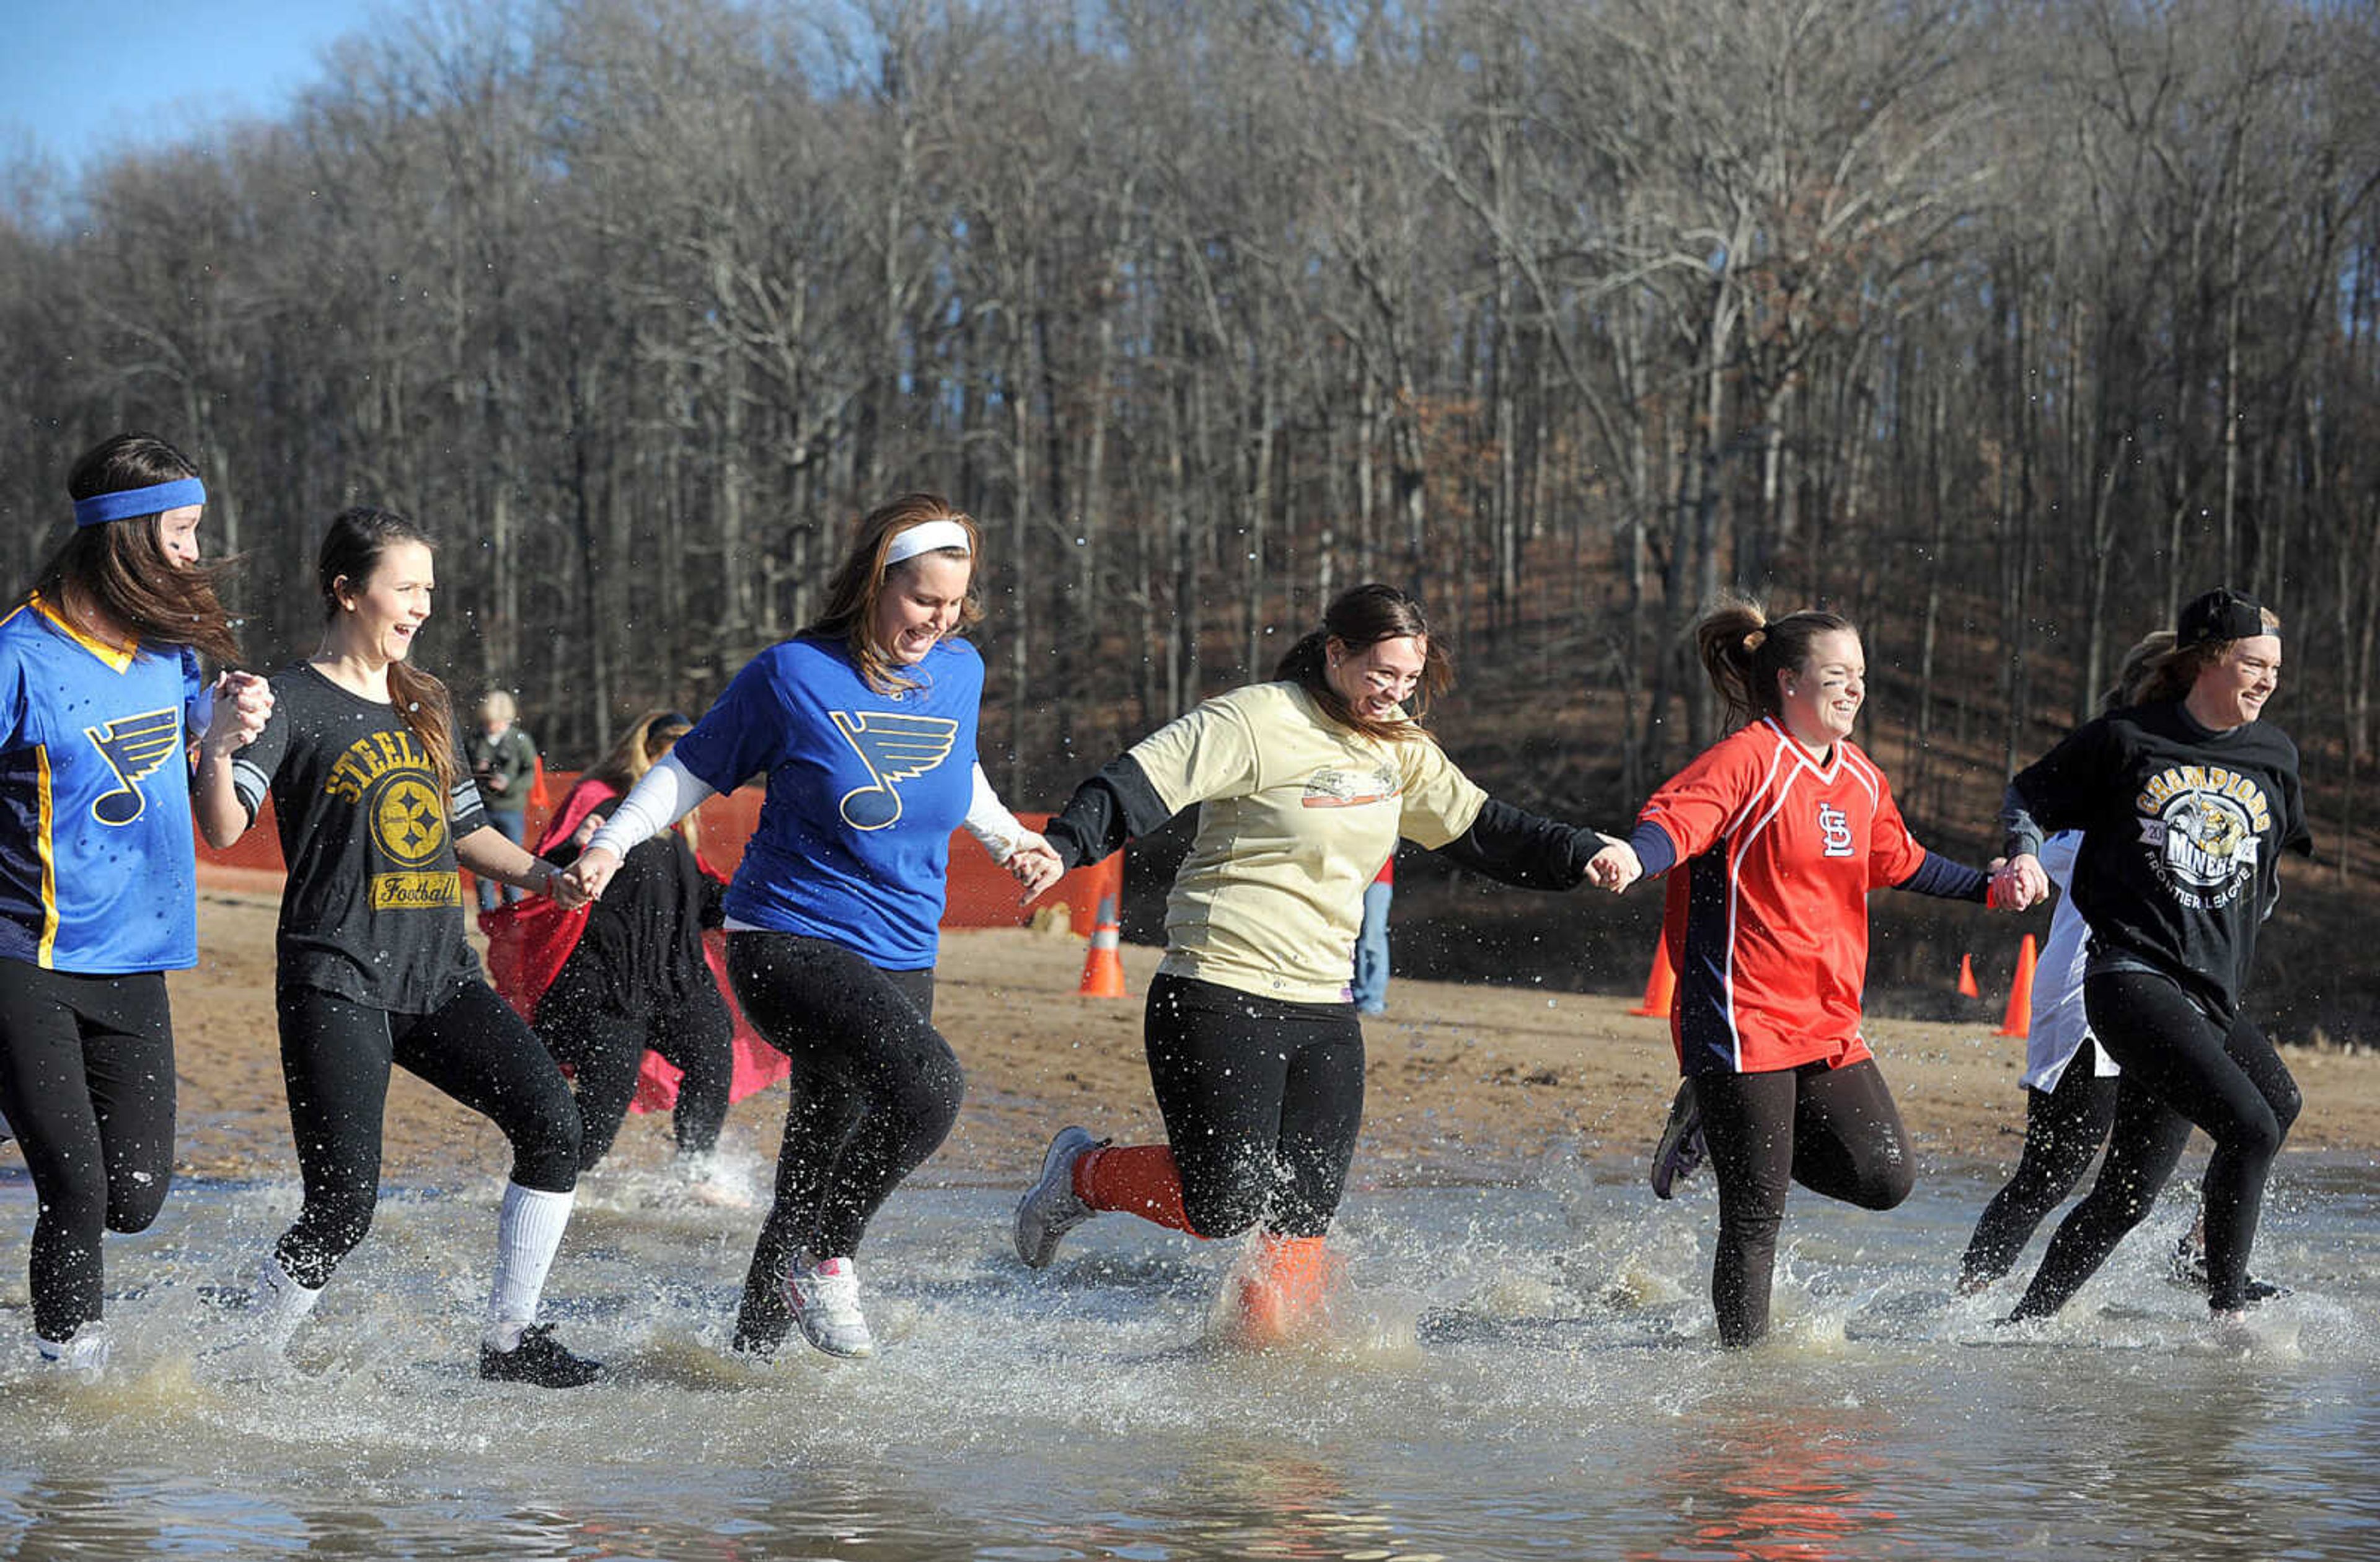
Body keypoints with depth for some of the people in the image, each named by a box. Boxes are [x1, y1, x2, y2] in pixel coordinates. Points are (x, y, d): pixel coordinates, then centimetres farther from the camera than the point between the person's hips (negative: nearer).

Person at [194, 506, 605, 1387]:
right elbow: (224, 830, -16)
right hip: (337, 982, -6)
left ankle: (509, 1341, -1)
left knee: (553, 1125, -12)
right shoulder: (295, 704, -4)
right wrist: (221, 744, -35)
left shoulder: (426, 707, 17)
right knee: (342, 1207, -12)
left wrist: (544, 875, 9)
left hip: (440, 975, 6)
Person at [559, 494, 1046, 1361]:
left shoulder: (959, 671, 5)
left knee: (818, 1177, 9)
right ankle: (824, 1263, -11)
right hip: (789, 945, -6)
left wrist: (1008, 837, 31)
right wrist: (611, 844, -9)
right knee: (928, 1086, -30)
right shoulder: (794, 675, -10)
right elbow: (693, 767, 1)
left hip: (902, 964, 6)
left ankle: (750, 1354, 26)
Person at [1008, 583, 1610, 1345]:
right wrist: (1062, 847, -32)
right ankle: (1082, 1173, 14)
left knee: (1305, 1209, 0)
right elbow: (1142, 783, -17)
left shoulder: (1399, 749, 12)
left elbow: (1479, 828, 22)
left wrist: (1583, 855, 11)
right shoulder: (1257, 723, -11)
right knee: (1226, 1201, -11)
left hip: (1325, 1013, 7)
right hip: (1220, 1002, -7)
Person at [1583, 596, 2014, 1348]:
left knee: (1884, 1178, 0)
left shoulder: (1859, 778, 14)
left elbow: (1898, 861, 32)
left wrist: (1987, 885, 33)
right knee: (1756, 1216, -5)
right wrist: (1633, 855, -48)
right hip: (1742, 1022, -8)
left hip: (1828, 1025, 8)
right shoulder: (1749, 759, -10)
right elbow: (1680, 817, -27)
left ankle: (1729, 1127, 19)